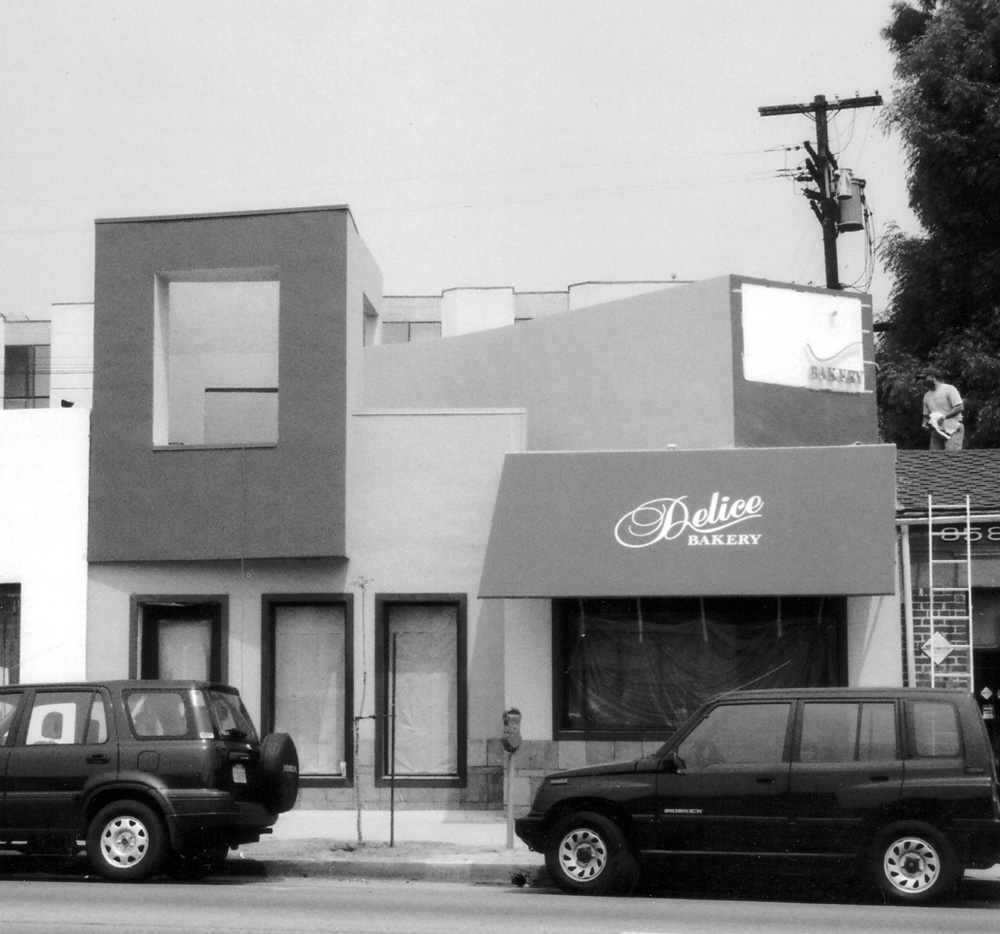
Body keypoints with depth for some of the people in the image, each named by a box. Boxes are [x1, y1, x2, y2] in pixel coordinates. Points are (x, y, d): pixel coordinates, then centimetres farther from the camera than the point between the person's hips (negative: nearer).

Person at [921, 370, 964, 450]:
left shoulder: (949, 389, -4)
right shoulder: (927, 396, 18)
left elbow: (960, 408, -12)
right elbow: (926, 415, 25)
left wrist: (944, 417, -20)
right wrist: (925, 423, 2)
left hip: (952, 430, -7)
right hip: (936, 432, 7)